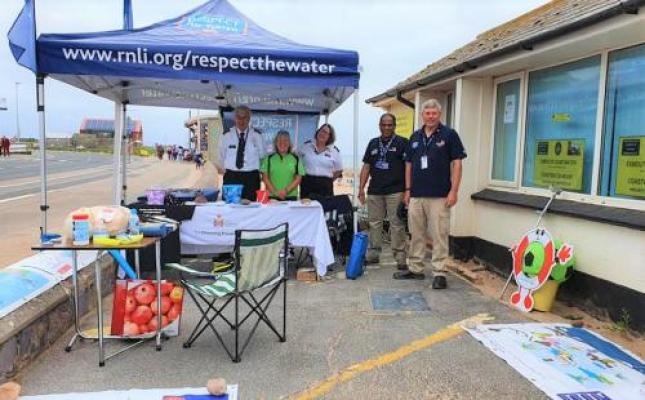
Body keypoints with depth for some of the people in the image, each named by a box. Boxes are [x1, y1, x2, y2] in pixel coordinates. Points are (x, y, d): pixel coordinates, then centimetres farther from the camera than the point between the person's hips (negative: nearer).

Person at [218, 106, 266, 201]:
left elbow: (263, 156, 2)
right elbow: (222, 156, 14)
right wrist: (224, 168, 11)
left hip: (251, 177, -1)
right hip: (231, 176, 1)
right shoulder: (227, 135, 5)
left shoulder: (256, 135, 3)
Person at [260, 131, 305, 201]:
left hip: (291, 197, 0)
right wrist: (275, 192, -9)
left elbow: (298, 178, 3)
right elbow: (265, 178, 4)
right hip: (272, 197, 0)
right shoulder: (269, 159, 7)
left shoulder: (296, 159, 7)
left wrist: (286, 190, -11)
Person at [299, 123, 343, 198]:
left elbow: (339, 170, 14)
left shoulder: (334, 151, 6)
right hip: (307, 183, 0)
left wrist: (329, 179, 5)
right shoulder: (306, 146, 6)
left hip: (325, 186, 0)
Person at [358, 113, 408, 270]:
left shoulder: (402, 143, 1)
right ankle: (373, 254, 20)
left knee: (397, 225, -4)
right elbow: (366, 166, 14)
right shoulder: (373, 143, 14)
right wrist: (361, 188, 7)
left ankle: (400, 257, 2)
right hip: (374, 191, 4)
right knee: (374, 223, 9)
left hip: (395, 191, -4)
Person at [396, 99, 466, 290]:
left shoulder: (449, 135, -2)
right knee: (416, 234, 12)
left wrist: (453, 191, -12)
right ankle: (415, 268, 24)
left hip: (439, 196, -5)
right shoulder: (415, 137, 11)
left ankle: (439, 272, 7)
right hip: (416, 195, 5)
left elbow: (456, 164, -5)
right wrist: (407, 190, 9)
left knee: (439, 235, -1)